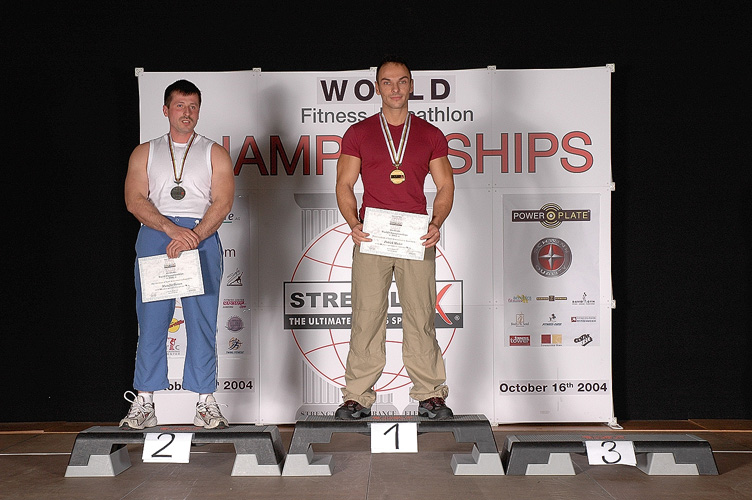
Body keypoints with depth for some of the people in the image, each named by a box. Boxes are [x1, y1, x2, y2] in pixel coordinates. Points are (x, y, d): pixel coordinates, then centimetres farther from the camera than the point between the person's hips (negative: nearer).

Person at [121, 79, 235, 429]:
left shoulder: (215, 153, 13)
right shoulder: (145, 153, 15)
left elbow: (222, 203, 0)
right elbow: (134, 200, 2)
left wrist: (193, 236, -15)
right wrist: (172, 229, -13)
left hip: (202, 237, -1)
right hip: (153, 236, 1)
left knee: (202, 321, -3)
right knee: (151, 321, -2)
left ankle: (205, 403, 1)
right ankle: (144, 403, 2)